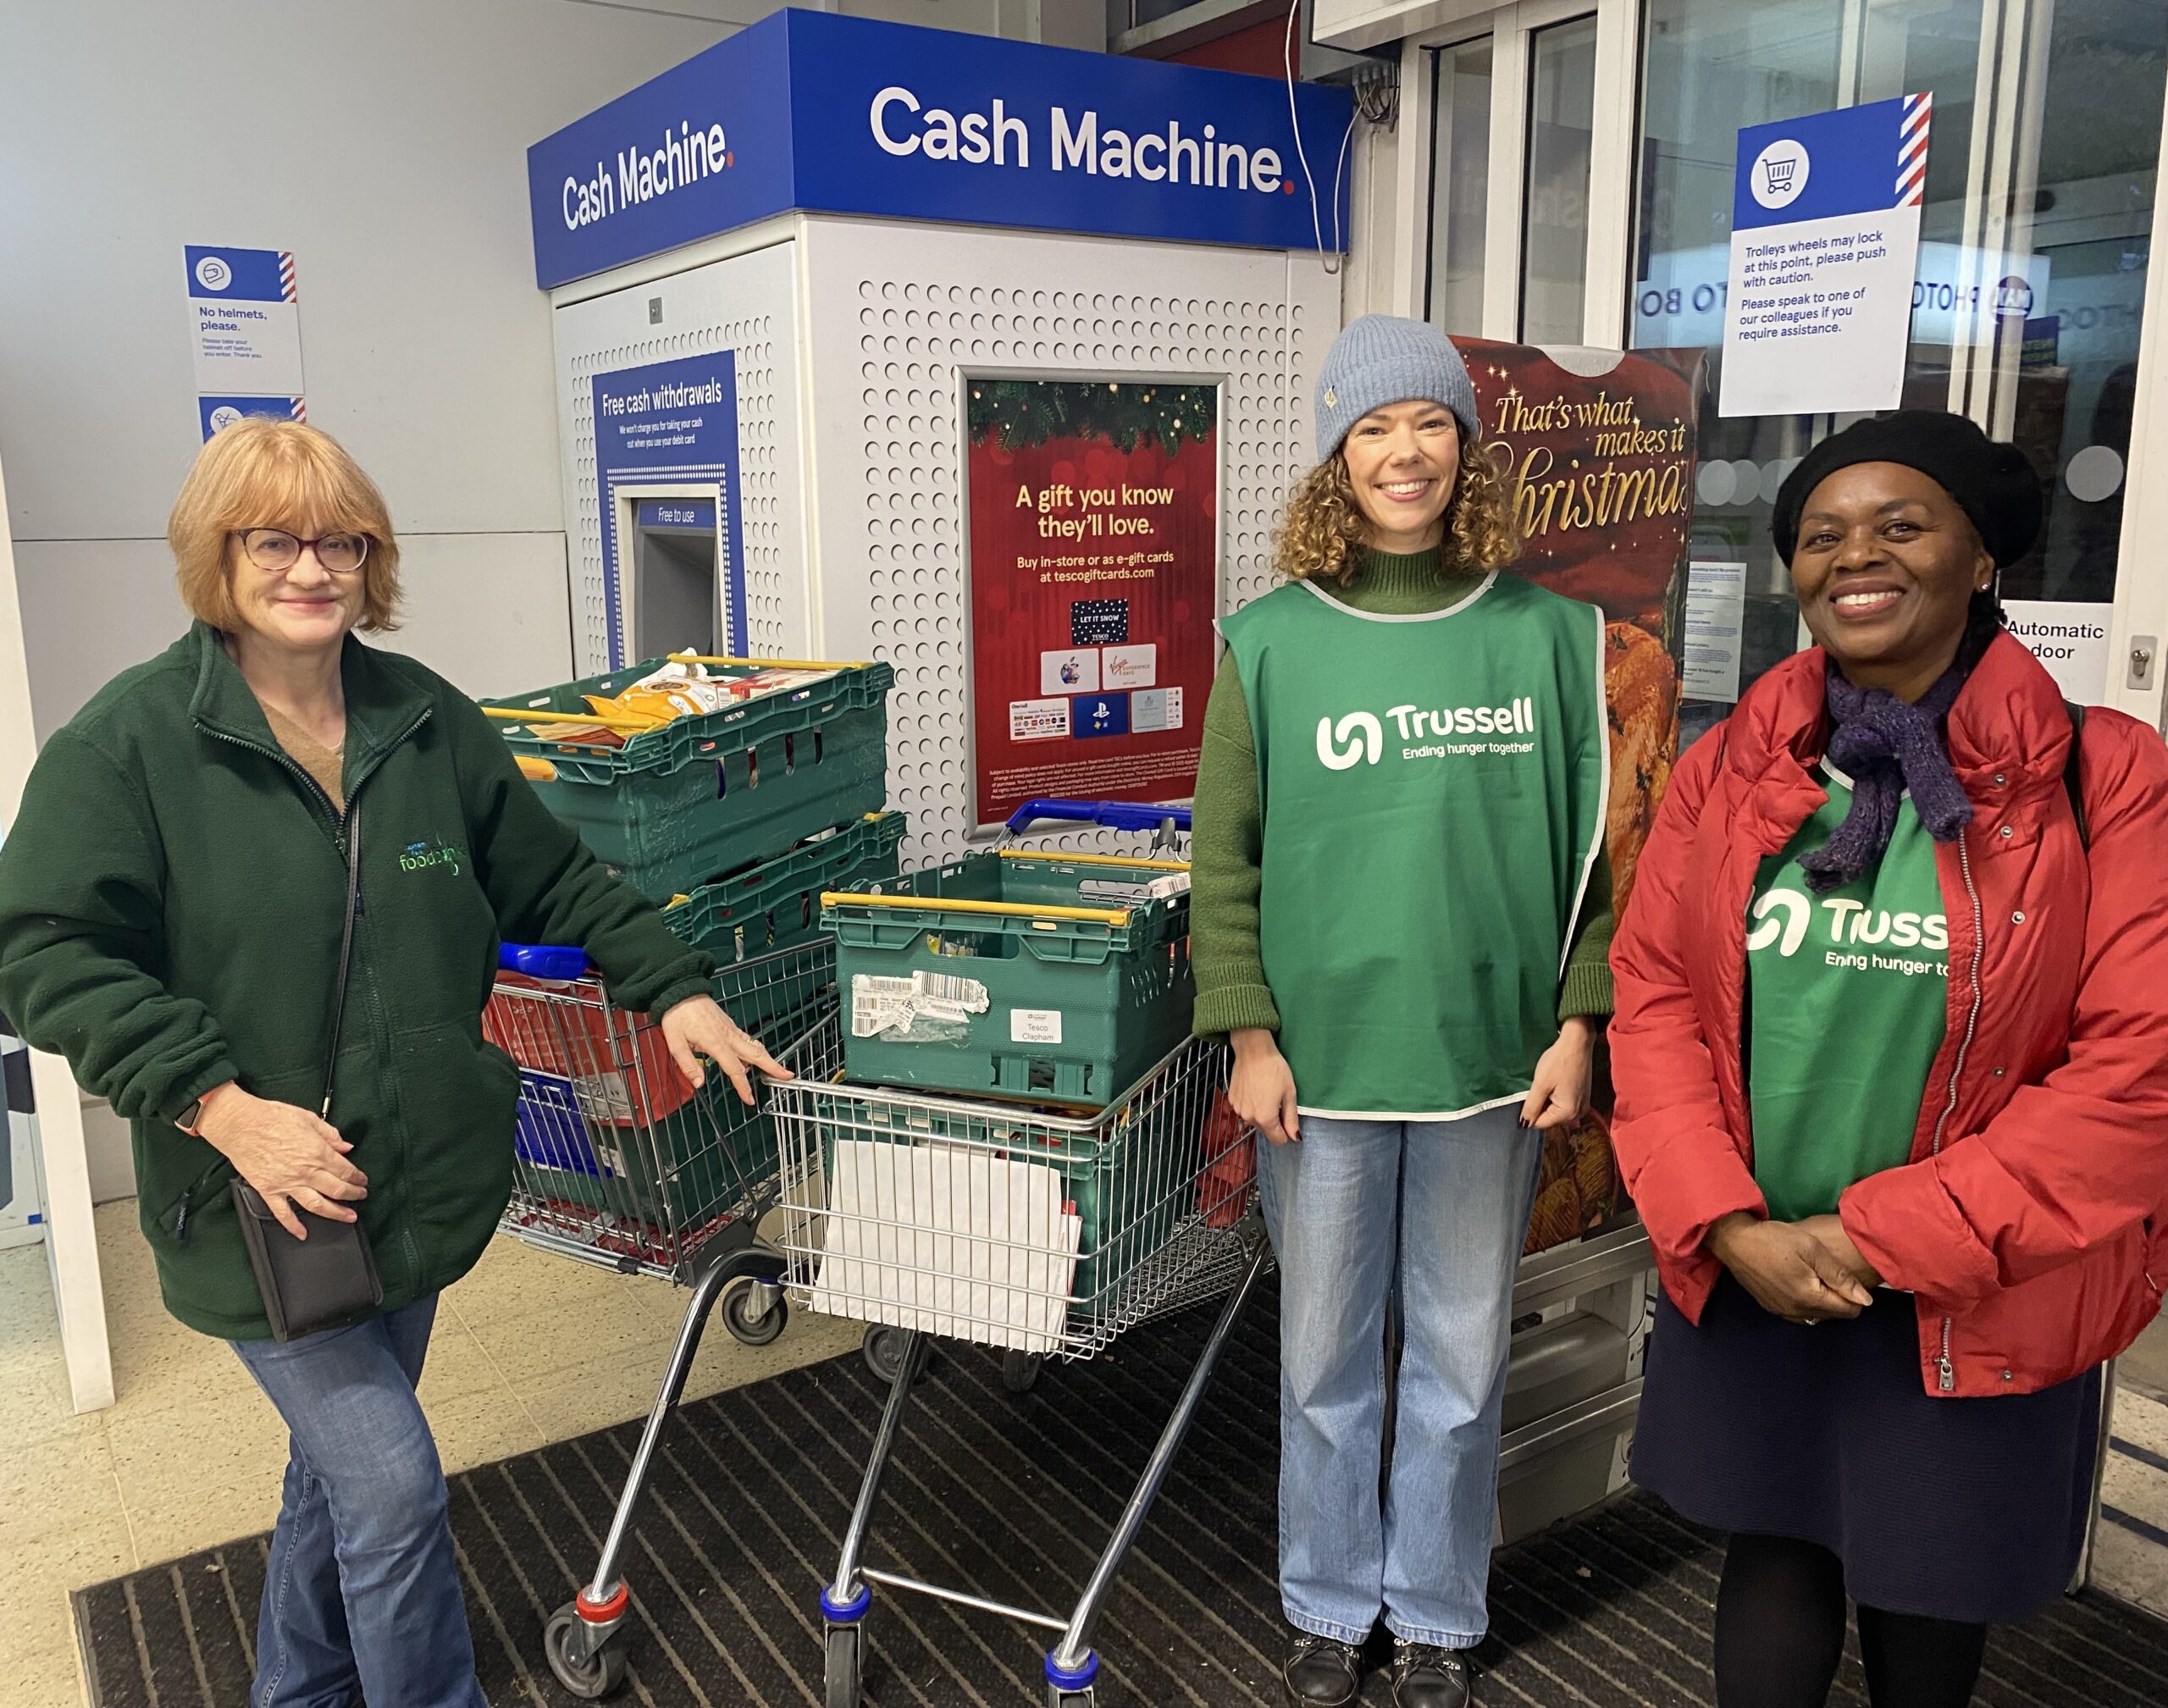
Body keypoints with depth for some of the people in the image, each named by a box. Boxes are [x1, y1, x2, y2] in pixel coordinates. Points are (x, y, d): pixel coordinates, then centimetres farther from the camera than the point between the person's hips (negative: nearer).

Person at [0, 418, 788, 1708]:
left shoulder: (428, 720, 3)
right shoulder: (130, 740, -11)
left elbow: (556, 878, 9)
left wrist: (676, 988, 1)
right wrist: (220, 1104, -23)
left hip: (415, 1186, 5)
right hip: (262, 1206, -5)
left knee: (345, 1464, 22)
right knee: (394, 1483, -5)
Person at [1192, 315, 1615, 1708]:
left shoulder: (1547, 633, 1)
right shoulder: (1272, 641, -2)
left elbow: (1589, 845, 4)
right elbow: (1225, 858, -1)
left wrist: (1578, 1024, -1)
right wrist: (1248, 1033, -6)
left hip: (1493, 1058, 1)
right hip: (1321, 1059, 0)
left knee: (1462, 1359, 14)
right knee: (1326, 1356, 14)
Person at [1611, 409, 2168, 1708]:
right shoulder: (1733, 770, 1)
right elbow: (1654, 991, 0)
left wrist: (1880, 1238, -15)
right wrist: (1728, 1228, -11)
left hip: (1975, 1308, -2)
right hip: (1747, 1285, 2)